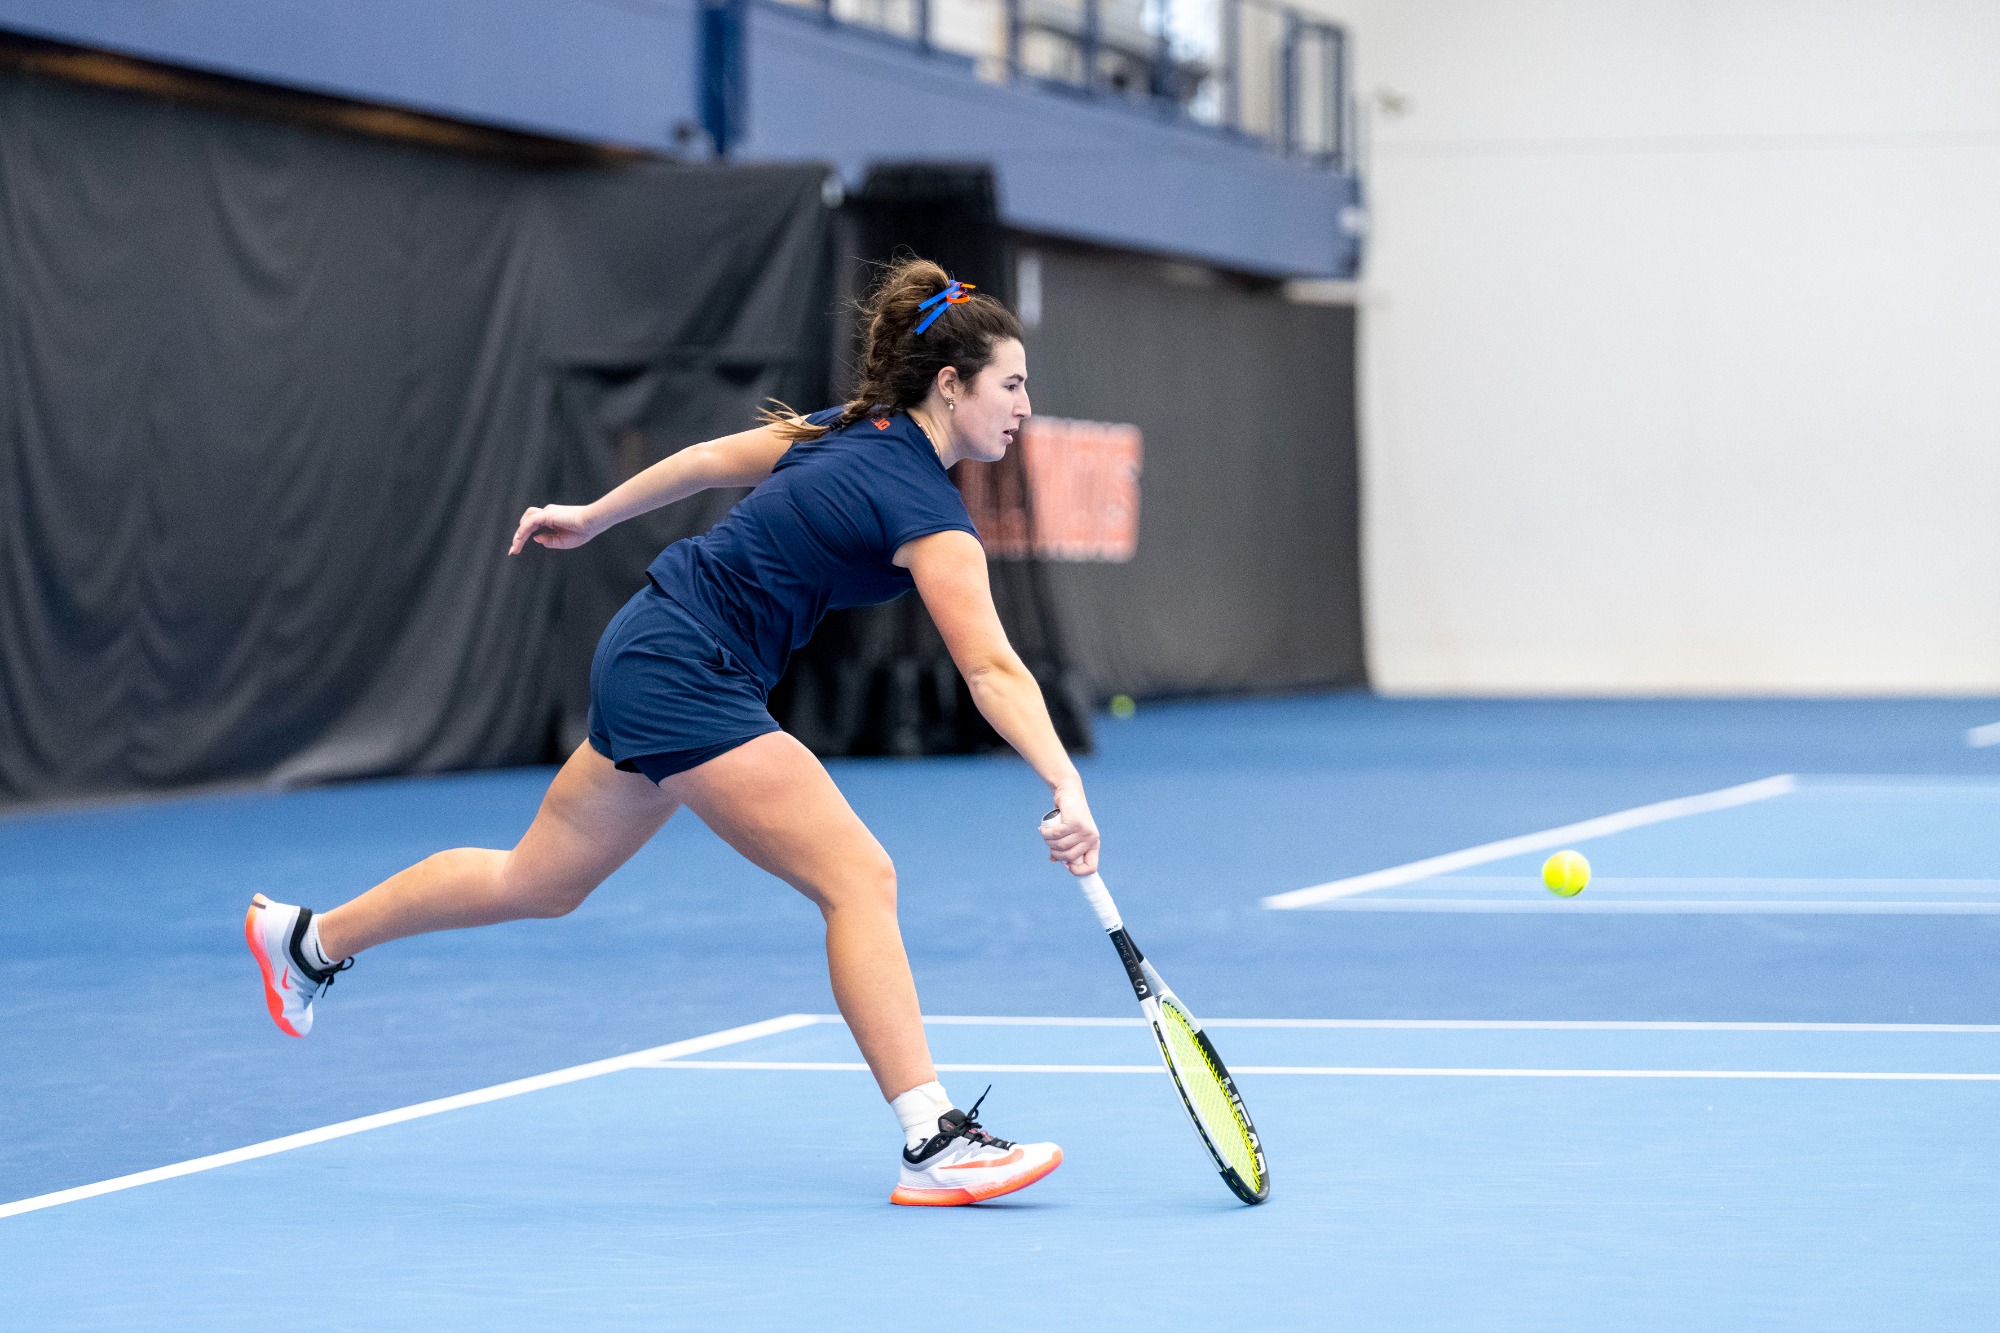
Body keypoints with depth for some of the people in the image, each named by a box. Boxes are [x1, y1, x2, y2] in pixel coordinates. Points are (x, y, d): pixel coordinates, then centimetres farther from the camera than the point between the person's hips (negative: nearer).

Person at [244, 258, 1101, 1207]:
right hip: (686, 675, -10)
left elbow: (710, 457, 16)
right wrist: (1066, 788, -37)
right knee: (859, 878, -15)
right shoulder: (927, 512, -19)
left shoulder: (850, 429, 7)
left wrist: (590, 517, 27)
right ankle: (933, 1145, -19)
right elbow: (993, 672, -29)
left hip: (649, 657, 10)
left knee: (536, 884, 21)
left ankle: (307, 939, 37)